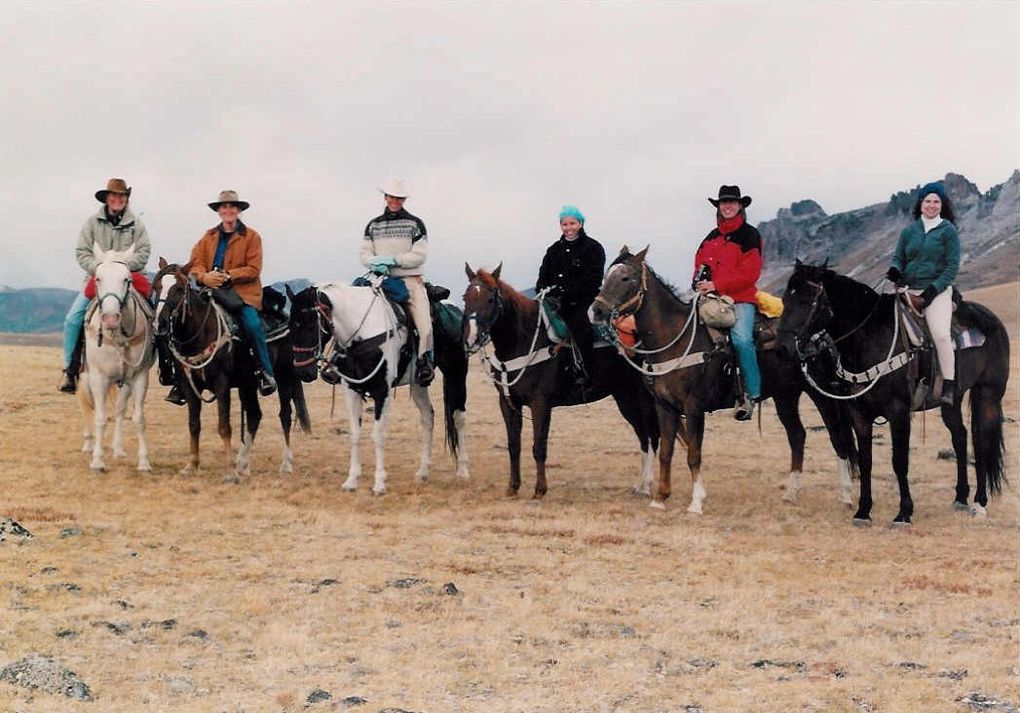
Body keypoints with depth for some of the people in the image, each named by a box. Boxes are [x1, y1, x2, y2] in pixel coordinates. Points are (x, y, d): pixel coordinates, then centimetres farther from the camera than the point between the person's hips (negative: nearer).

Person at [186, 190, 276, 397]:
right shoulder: (209, 236, 17)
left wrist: (228, 276, -16)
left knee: (252, 324, -28)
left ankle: (266, 372, -13)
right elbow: (195, 262, 9)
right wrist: (205, 276, -14)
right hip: (212, 290, 4)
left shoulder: (251, 236, 5)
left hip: (243, 292, -4)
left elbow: (253, 269, -3)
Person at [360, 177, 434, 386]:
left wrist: (393, 260, -14)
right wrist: (375, 263, -13)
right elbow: (365, 254, 10)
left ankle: (425, 362, 1)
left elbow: (420, 255, -3)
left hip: (410, 279, -2)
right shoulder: (373, 225, 15)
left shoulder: (415, 224, 5)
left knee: (425, 327, -18)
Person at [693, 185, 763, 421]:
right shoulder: (711, 237, 20)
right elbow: (700, 263, 25)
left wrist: (716, 285, -16)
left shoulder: (749, 235, 1)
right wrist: (700, 281, 0)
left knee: (741, 338, -27)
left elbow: (749, 273, -8)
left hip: (741, 298, -5)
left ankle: (751, 395, -20)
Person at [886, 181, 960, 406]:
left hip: (937, 291, -4)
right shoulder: (909, 231, 12)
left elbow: (952, 267, -3)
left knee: (941, 334, -24)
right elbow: (898, 258, 17)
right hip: (908, 291, 4)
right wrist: (894, 270, -9)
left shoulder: (948, 231, 1)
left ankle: (949, 387, -16)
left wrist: (930, 293, -12)